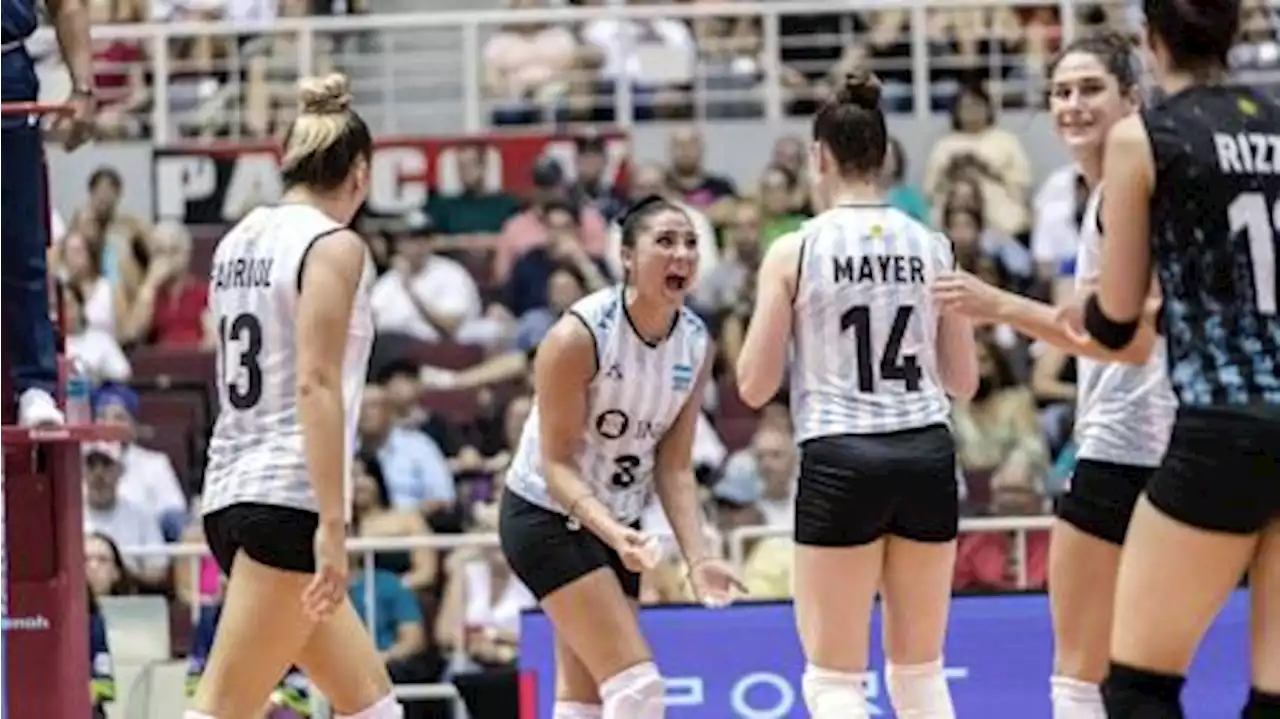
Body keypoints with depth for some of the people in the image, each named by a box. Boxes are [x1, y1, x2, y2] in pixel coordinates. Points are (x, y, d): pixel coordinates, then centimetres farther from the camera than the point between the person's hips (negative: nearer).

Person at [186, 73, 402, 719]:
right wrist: (332, 522, -21)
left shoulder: (240, 240, 15)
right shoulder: (335, 245, -8)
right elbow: (315, 384, -18)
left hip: (232, 495, 9)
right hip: (290, 500, -9)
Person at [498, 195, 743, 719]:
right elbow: (557, 464, -21)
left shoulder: (696, 343, -5)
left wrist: (697, 557, -15)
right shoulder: (579, 336, -24)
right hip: (546, 517, -7)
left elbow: (674, 466, -2)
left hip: (616, 524, 7)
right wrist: (612, 532, -37)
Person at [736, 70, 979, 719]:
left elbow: (754, 387, -3)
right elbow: (964, 380, 9)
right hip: (926, 455, 4)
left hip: (841, 461, -4)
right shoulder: (932, 247, 4)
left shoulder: (795, 251, -5)